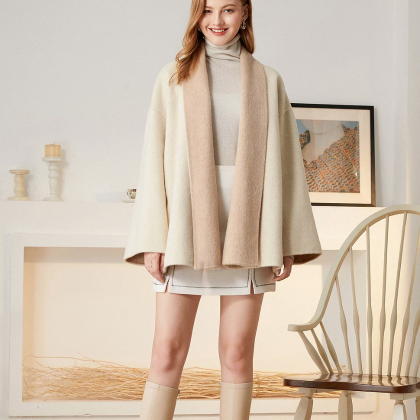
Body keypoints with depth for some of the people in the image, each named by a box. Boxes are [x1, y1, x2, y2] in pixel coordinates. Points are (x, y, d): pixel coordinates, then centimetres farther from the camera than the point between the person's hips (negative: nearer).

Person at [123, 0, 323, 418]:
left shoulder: (267, 81, 11)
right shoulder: (174, 77, 9)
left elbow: (285, 161, 9)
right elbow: (154, 158, 5)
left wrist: (288, 242, 3)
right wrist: (152, 239, -4)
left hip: (247, 228, 1)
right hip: (186, 224, -1)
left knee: (237, 352, 2)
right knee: (168, 349, -5)